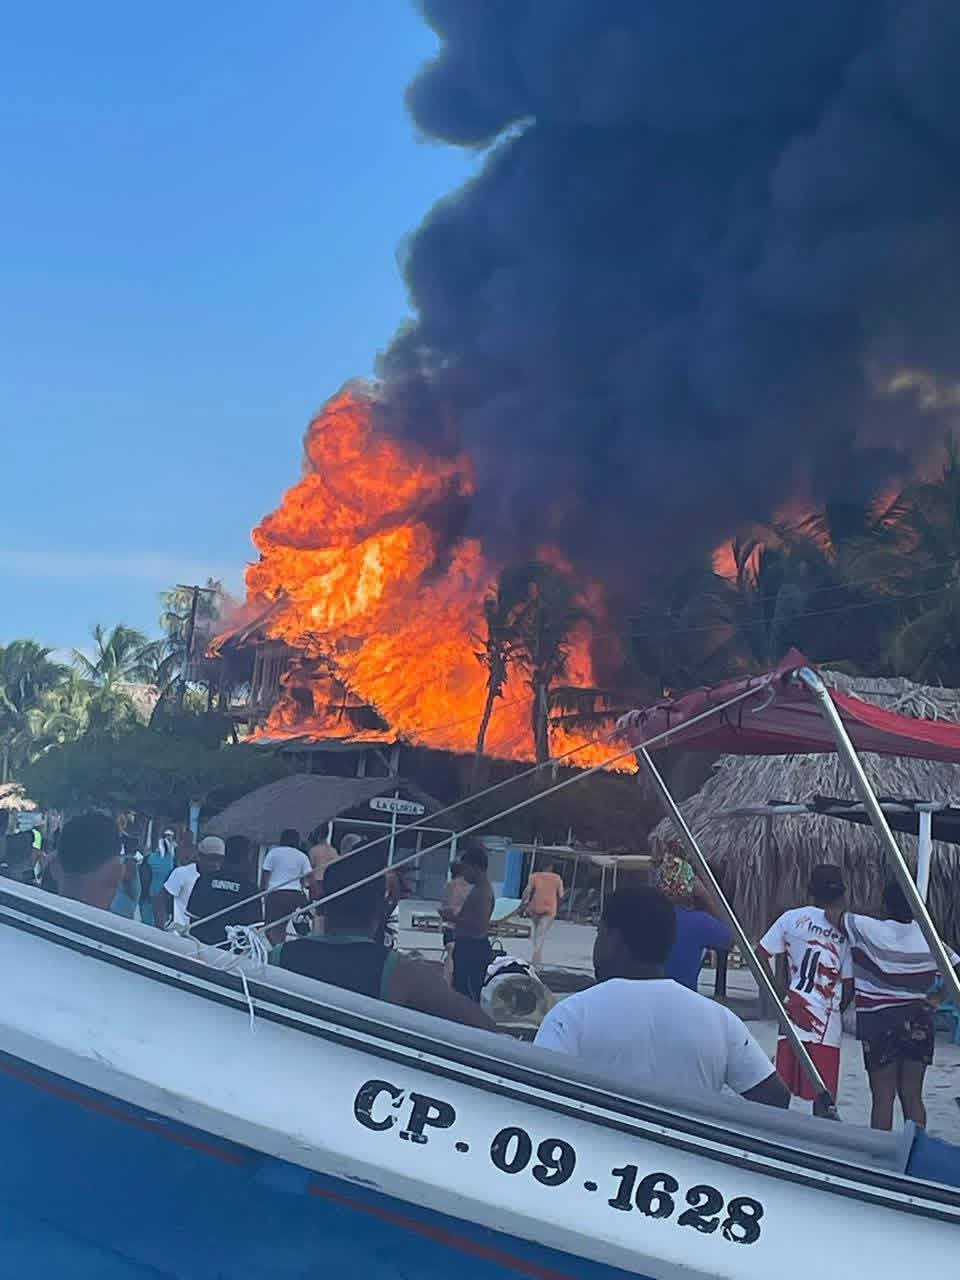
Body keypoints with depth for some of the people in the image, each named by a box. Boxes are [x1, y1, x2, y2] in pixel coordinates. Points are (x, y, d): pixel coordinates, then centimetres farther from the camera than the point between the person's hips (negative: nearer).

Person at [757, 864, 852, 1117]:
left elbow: (760, 954, 1)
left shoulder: (793, 918, 3)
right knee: (822, 1094, 3)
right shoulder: (845, 930, 1)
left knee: (782, 1089, 8)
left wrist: (778, 992, 6)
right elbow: (849, 987, 2)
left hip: (794, 1014, 1)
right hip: (828, 1023, -1)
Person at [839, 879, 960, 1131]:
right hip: (918, 1025, 3)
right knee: (912, 1096, 9)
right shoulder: (929, 939, 1)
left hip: (880, 1024, -3)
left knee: (883, 1096, 2)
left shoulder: (869, 931, -12)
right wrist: (935, 999, 8)